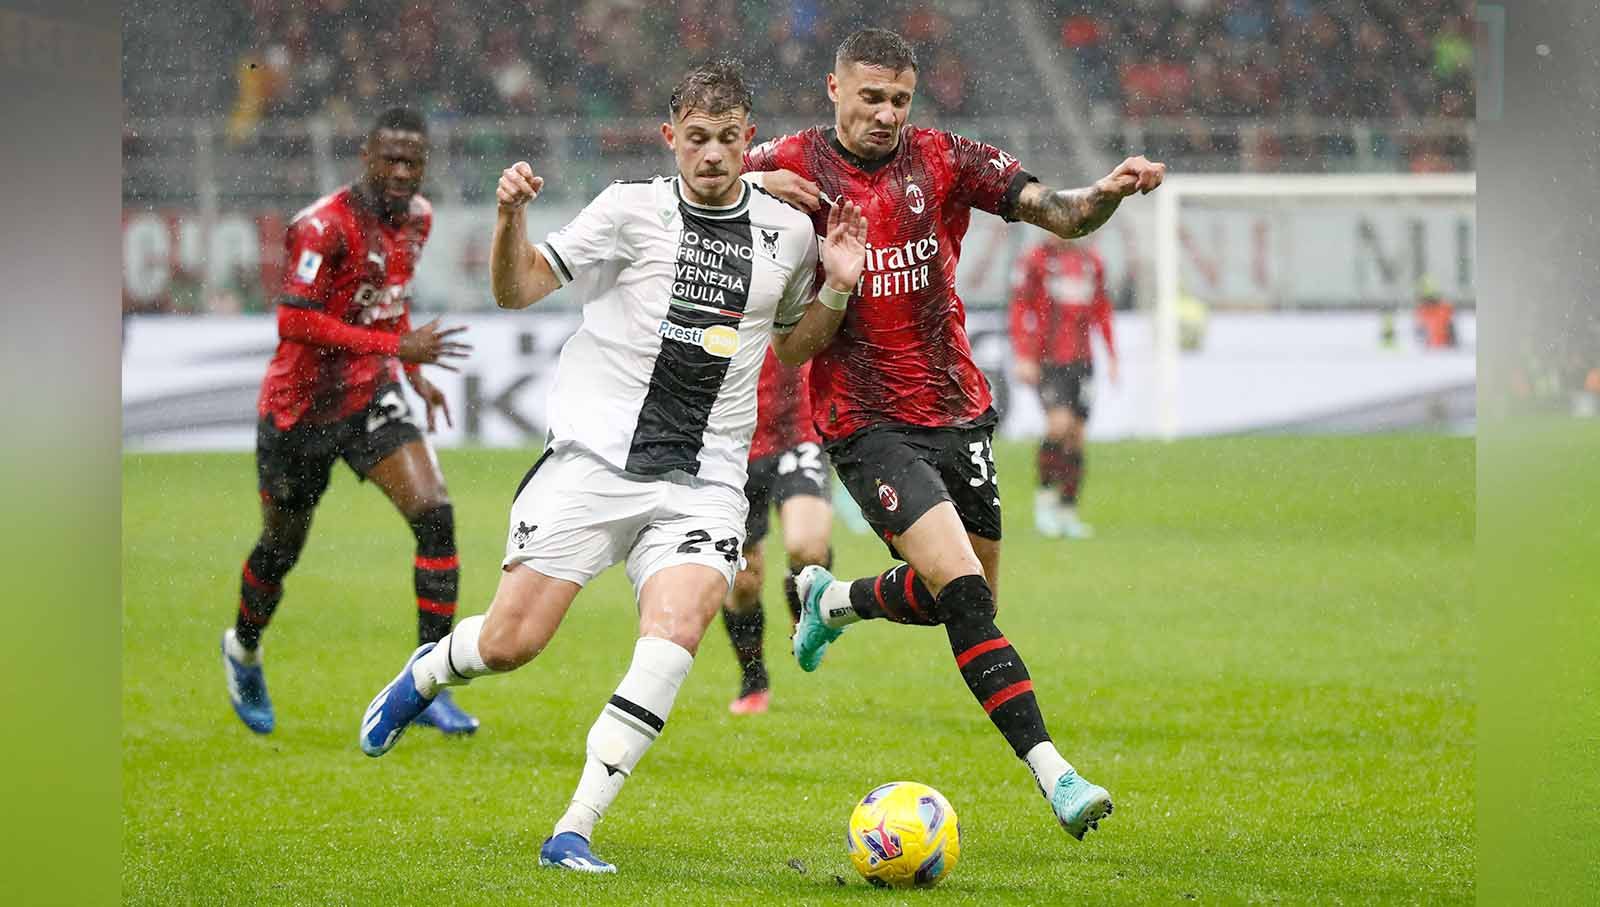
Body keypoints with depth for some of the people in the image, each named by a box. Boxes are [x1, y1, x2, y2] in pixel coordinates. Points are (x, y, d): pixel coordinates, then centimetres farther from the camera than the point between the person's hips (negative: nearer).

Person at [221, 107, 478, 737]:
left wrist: (414, 373, 12)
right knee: (282, 546, 12)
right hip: (300, 407, -5)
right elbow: (294, 322, -29)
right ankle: (243, 650, 45)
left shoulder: (417, 218, 3)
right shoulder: (326, 225, -23)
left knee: (435, 514, -16)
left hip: (372, 398, 5)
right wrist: (398, 346, -32)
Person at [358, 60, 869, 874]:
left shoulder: (787, 231, 10)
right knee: (510, 643, -5)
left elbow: (791, 347, 26)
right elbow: (517, 290, 2)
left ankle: (573, 832, -18)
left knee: (675, 633, -23)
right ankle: (424, 675, 33)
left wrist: (837, 292, 6)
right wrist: (511, 218, -17)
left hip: (703, 484, 2)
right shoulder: (634, 208, 0)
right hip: (594, 461, -2)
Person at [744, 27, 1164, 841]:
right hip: (865, 423, -5)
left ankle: (830, 600, 44)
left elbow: (1058, 215, -5)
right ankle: (1051, 773, -22)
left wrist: (1110, 192, -26)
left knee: (965, 598, 14)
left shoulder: (944, 162, 0)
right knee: (962, 589, -19)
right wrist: (753, 189, -18)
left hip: (956, 409, 5)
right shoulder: (795, 164, -4)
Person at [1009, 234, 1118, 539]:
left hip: (1081, 361, 5)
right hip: (1047, 361, -5)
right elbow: (1020, 309, -4)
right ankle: (1045, 497, -3)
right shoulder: (1035, 260, -2)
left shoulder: (1091, 262, 13)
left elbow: (1102, 311, 20)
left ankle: (1068, 511, 9)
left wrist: (1111, 357, 18)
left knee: (1076, 435, 3)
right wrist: (1023, 357, -11)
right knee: (1059, 424, -20)